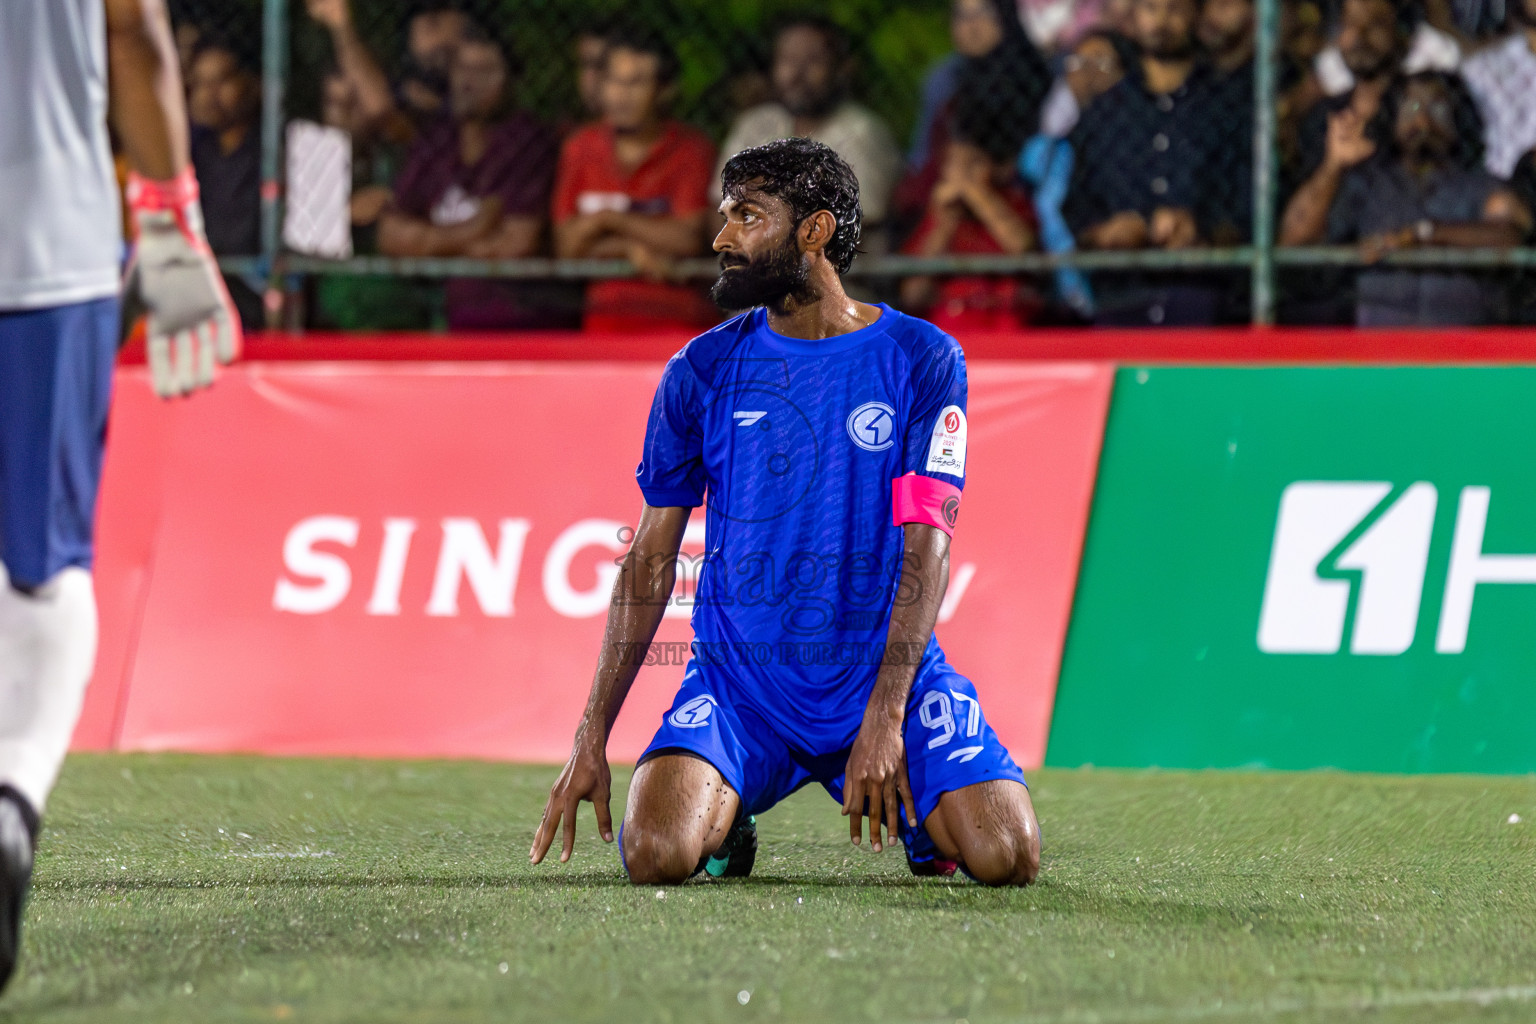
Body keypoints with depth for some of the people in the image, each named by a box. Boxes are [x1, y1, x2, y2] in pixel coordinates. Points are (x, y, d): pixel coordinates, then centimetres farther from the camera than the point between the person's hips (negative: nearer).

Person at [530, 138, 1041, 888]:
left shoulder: (922, 361, -2)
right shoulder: (703, 371, 3)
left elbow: (926, 545, -8)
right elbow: (650, 559, 6)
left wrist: (885, 715, -19)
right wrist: (591, 739, -1)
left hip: (888, 666, 0)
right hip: (738, 677, 0)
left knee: (1005, 856, -20)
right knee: (656, 854, -27)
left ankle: (915, 809, 16)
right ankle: (725, 818, 11)